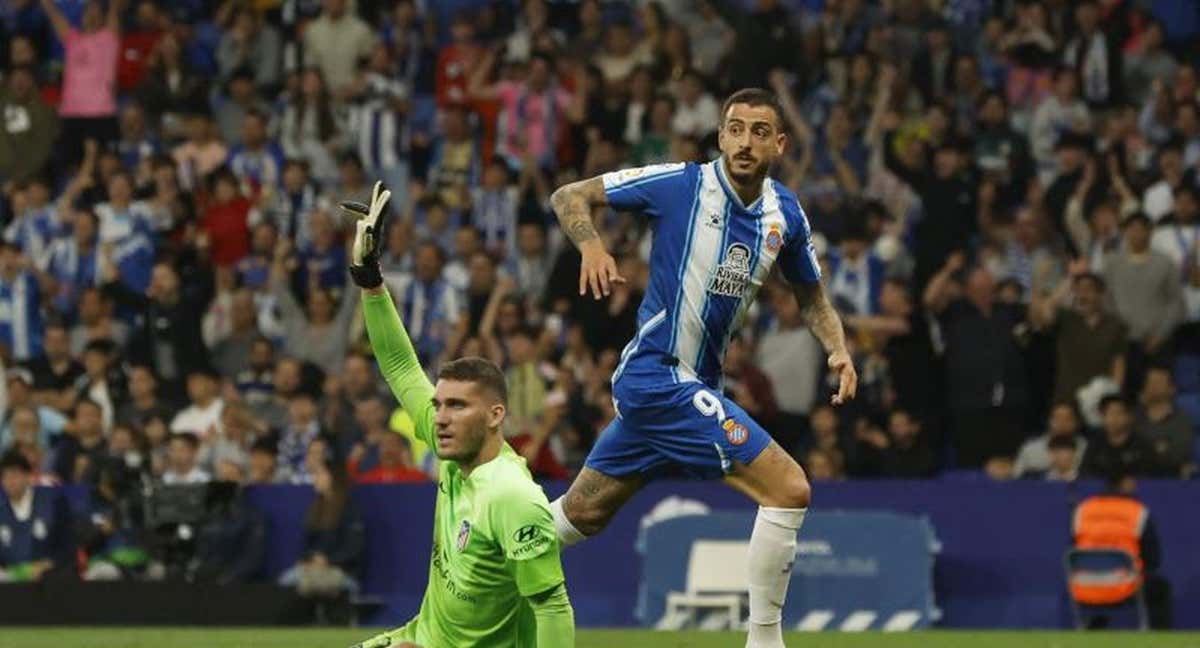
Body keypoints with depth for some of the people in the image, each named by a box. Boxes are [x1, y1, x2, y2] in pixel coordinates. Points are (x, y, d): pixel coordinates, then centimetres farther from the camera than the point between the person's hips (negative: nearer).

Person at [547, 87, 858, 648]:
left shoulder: (785, 214, 5)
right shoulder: (681, 184, -12)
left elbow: (811, 296, 19)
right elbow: (569, 196, -6)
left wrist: (837, 349, -1)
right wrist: (591, 244, -27)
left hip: (695, 384, 8)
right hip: (660, 375, -8)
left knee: (582, 514, 17)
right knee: (788, 488, -15)